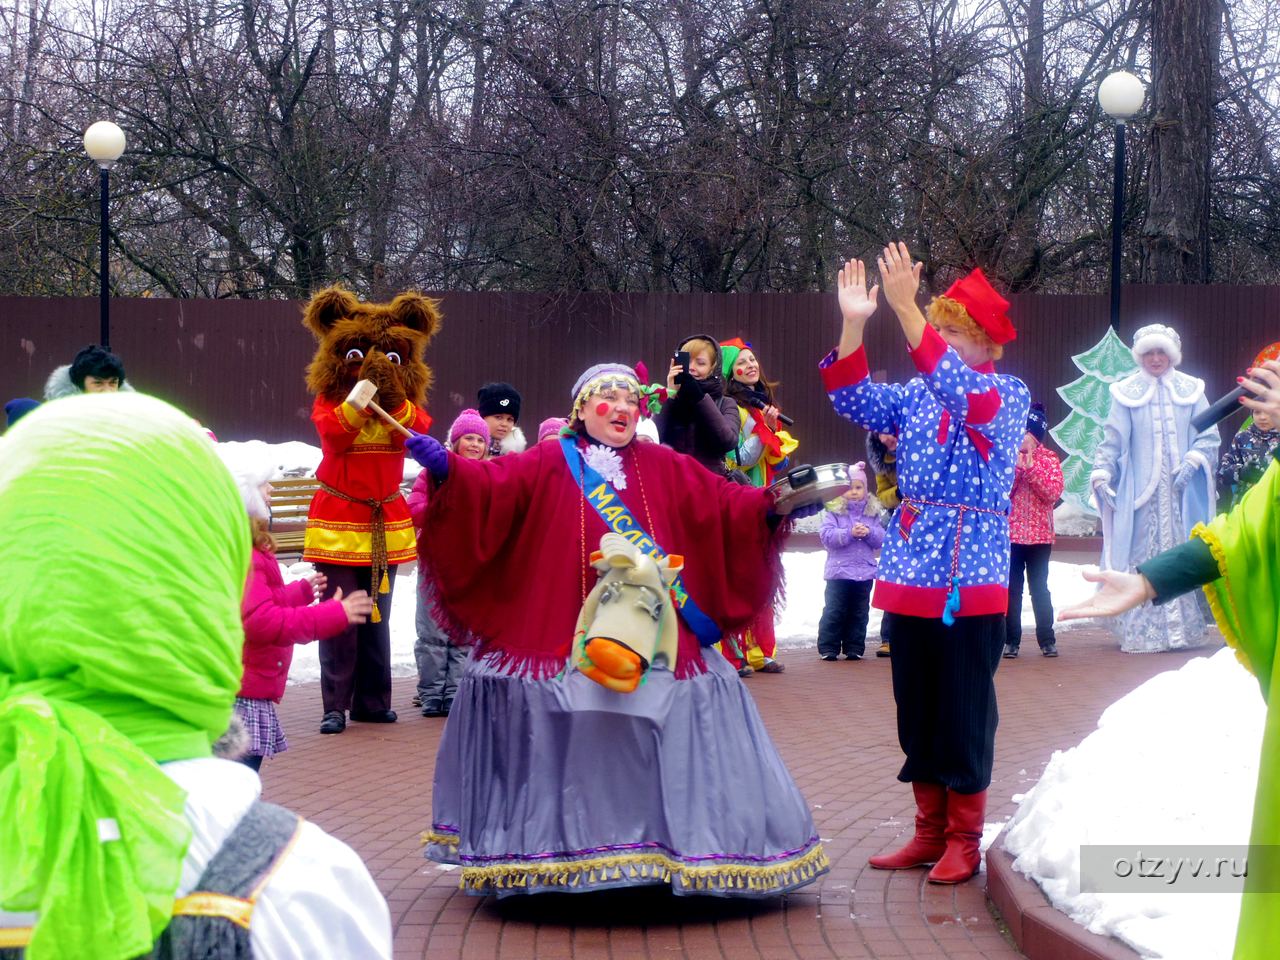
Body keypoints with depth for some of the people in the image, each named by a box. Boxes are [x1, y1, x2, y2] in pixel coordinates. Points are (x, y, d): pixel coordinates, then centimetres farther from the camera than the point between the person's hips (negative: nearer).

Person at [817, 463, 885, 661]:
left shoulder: (873, 512, 9)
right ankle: (828, 648, 5)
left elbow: (881, 540, 6)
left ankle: (854, 648, 16)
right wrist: (850, 533, -22)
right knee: (834, 611, 0)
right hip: (838, 571, -3)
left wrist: (869, 532, -15)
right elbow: (826, 535, -13)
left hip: (865, 572, 3)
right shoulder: (834, 511, -2)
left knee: (859, 613, 8)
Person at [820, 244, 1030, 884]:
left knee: (965, 709, -1)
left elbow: (962, 394, -26)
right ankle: (929, 832, 21)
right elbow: (858, 403, 0)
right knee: (916, 707, 11)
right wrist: (854, 325, -13)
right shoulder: (919, 394, 12)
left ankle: (964, 840, 10)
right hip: (910, 565, 6)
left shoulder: (1009, 395, -5)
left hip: (970, 572, -6)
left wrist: (906, 310, -34)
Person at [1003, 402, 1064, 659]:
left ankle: (1047, 639, 11)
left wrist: (1031, 468, -15)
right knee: (1012, 589, 3)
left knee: (1039, 588, 4)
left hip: (1039, 534, -1)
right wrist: (1017, 467, -15)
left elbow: (1053, 493, -11)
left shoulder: (1049, 460, 2)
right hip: (1009, 534, 1)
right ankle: (1011, 640, 9)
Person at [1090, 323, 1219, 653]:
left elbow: (1208, 435, 6)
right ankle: (1141, 632, -2)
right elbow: (1112, 439, 2)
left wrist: (1193, 461, -11)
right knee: (1143, 556, -5)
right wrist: (1101, 473, -11)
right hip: (1140, 488, -1)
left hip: (1182, 488, 2)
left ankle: (1186, 628, 6)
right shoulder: (1127, 392, 5)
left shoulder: (1191, 390, 9)